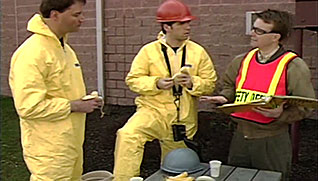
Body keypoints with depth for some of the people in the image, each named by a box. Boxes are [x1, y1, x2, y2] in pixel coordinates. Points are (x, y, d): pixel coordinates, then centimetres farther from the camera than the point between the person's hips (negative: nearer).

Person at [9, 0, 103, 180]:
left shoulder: (64, 48, 9)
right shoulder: (32, 53, -21)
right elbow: (29, 107, -26)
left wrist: (84, 101, 3)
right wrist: (74, 106, -19)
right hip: (50, 151, -9)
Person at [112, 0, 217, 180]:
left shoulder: (198, 52, 0)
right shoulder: (149, 50, -4)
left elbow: (210, 83, 2)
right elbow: (133, 79, -3)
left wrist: (193, 83, -19)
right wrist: (156, 83, -20)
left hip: (184, 119, 3)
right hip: (153, 110, -2)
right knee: (128, 135, -32)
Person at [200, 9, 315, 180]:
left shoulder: (294, 66, -11)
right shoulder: (242, 60, 4)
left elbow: (304, 106, -9)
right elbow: (230, 86, 18)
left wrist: (281, 114, -26)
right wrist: (224, 98, -3)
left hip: (272, 141, -4)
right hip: (240, 136, 5)